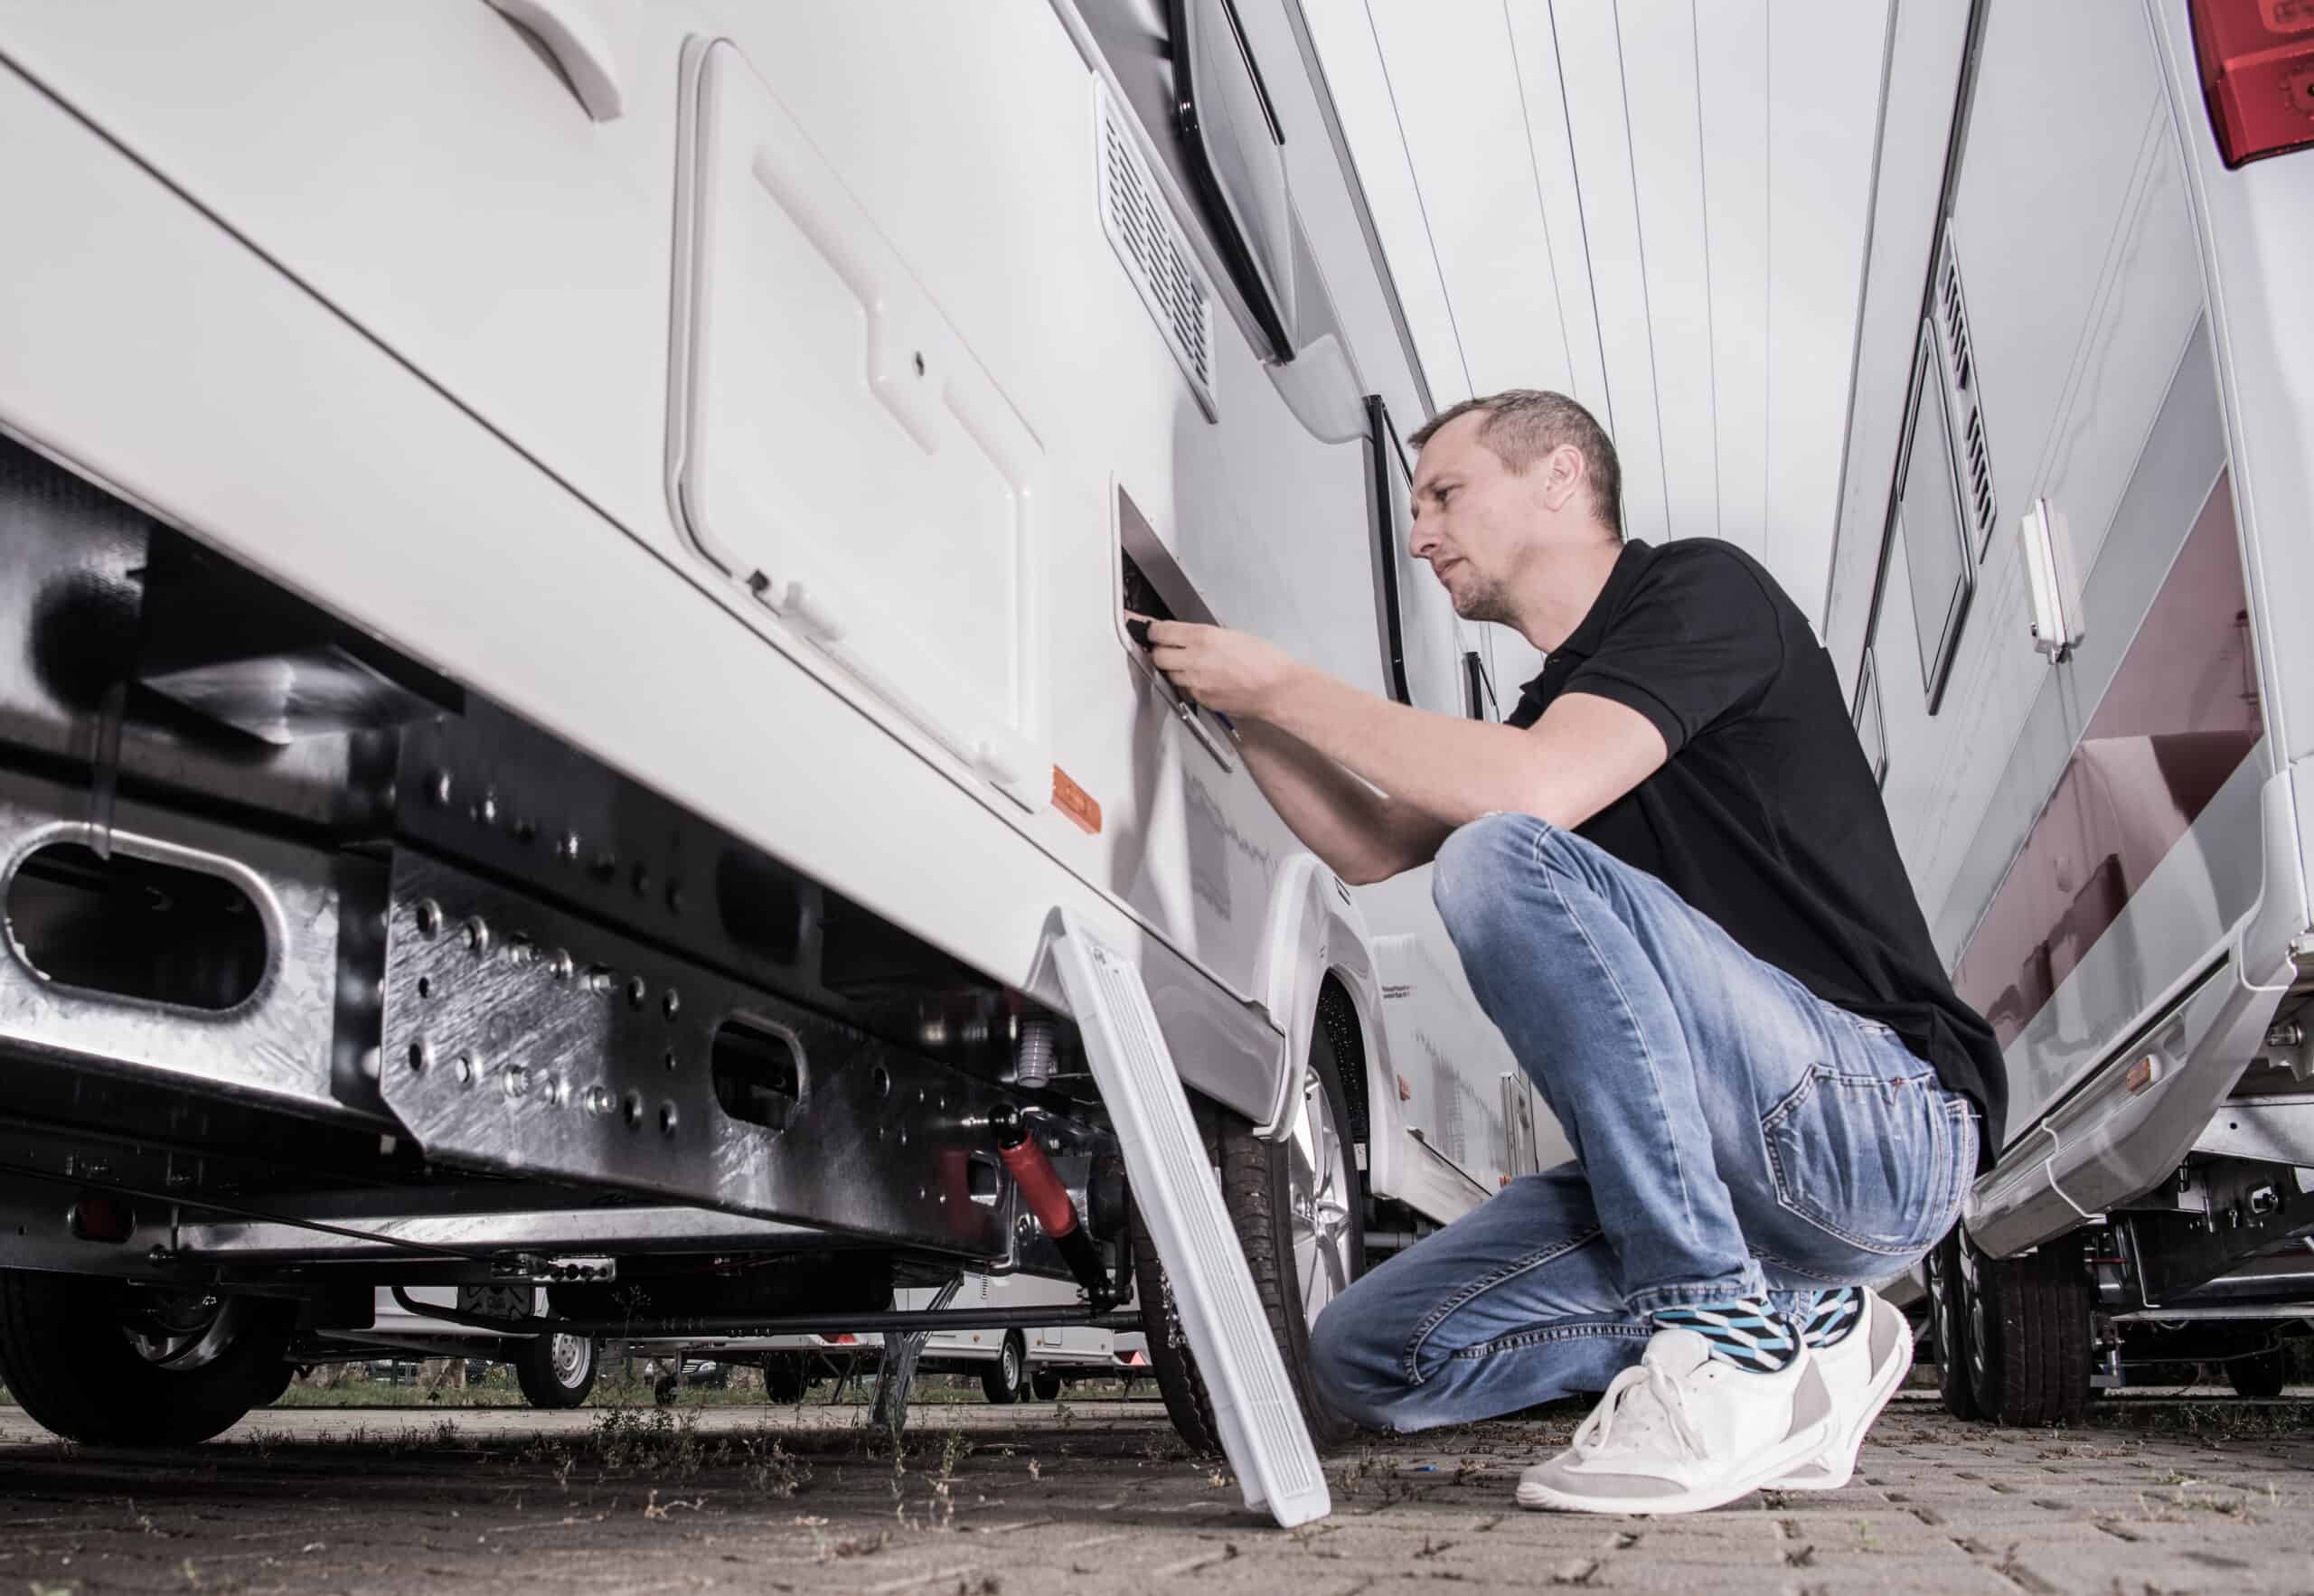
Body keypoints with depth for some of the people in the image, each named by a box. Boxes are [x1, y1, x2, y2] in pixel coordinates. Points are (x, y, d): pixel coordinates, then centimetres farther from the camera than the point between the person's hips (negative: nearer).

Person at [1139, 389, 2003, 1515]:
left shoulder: (1702, 588, -5)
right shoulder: (1557, 701, 21)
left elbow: (1531, 792, -22)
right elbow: (1370, 843, 25)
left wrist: (1283, 684, -12)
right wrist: (1235, 702, 16)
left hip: (1889, 1121, -8)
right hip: (1734, 1178, 8)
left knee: (1504, 859, -28)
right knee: (1367, 1356, -1)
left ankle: (1722, 1332, -20)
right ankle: (1802, 1332, 4)